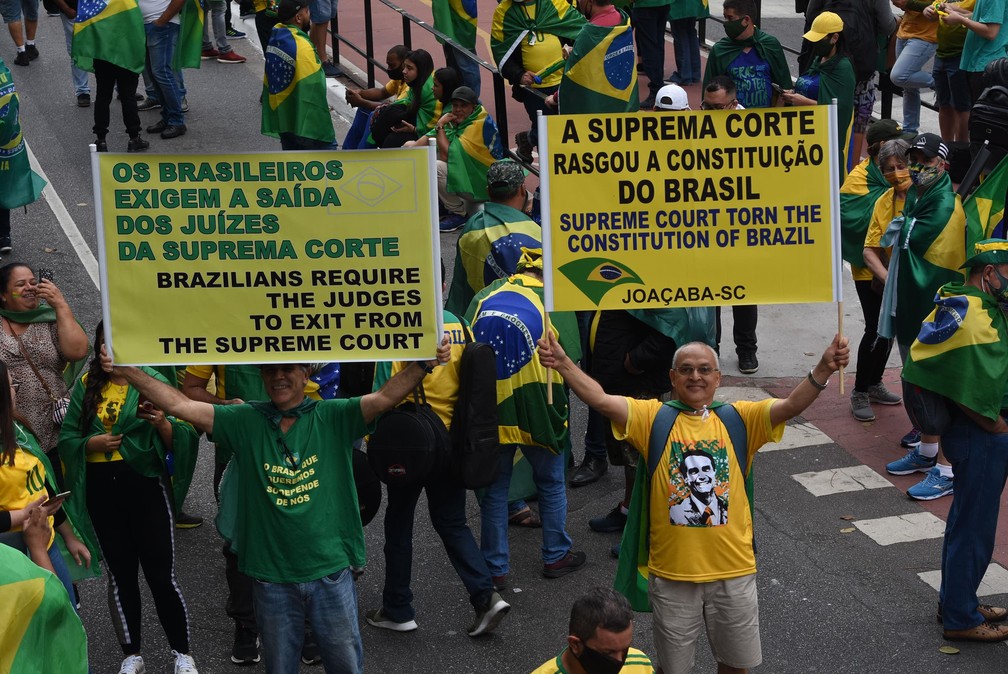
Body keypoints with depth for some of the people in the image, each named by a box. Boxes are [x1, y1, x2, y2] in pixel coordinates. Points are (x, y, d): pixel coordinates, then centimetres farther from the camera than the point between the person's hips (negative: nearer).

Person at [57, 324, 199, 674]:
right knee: (120, 573, 13)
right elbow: (66, 438, 4)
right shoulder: (87, 385, 5)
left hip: (145, 484, -3)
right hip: (101, 487, 4)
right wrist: (91, 443, -15)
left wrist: (163, 424, -28)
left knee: (161, 573, -3)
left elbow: (182, 441, -9)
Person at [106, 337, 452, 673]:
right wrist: (128, 371, -12)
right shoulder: (245, 421, 1)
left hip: (330, 571, -1)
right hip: (271, 577, 1)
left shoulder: (332, 418, -2)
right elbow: (179, 404, -4)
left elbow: (384, 398, -15)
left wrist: (423, 364, -30)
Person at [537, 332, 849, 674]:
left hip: (733, 569, 1)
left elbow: (791, 405, -13)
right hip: (671, 572, -1)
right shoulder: (653, 417, -3)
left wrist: (823, 369, -31)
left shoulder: (740, 419, 1)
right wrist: (563, 364, -32)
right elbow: (601, 399, -16)